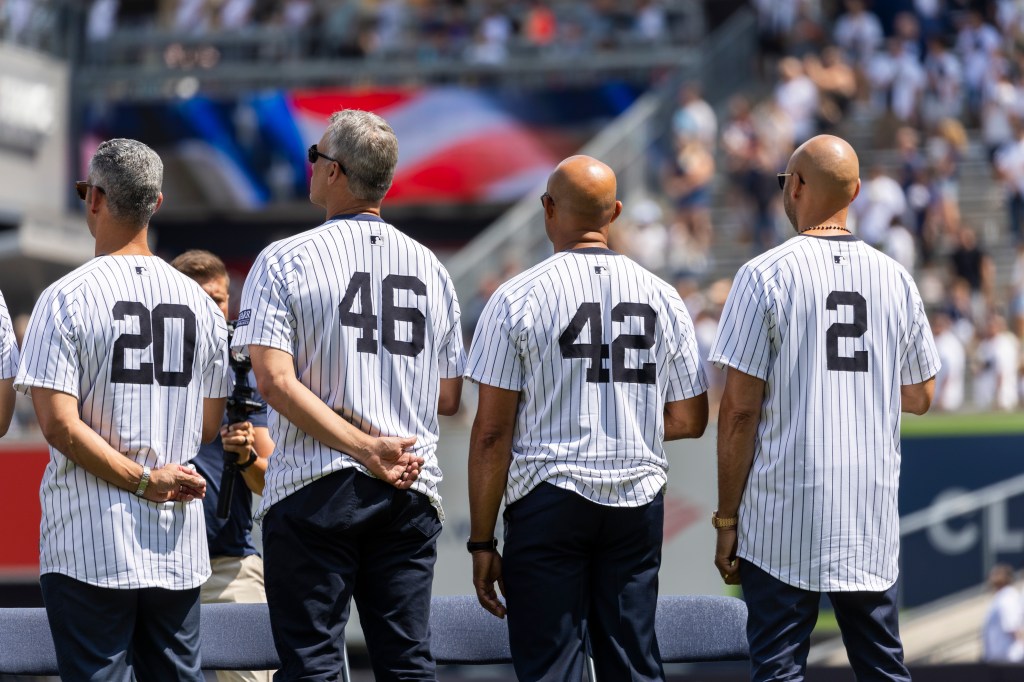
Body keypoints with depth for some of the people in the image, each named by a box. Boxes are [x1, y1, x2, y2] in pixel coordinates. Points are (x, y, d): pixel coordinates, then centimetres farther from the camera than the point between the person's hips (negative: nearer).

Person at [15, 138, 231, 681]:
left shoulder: (66, 297, -7)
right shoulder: (200, 303, 8)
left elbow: (59, 425, -14)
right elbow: (208, 427, 13)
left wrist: (145, 481, -10)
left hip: (89, 548, -4)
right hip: (179, 548, 5)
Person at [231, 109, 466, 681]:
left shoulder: (285, 261, -2)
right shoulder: (431, 269, 11)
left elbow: (276, 381, -14)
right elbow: (449, 398, 13)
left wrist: (367, 448, -16)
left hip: (314, 489, -4)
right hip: (412, 494, 4)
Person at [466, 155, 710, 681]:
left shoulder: (516, 298, -5)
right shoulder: (663, 298, 5)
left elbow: (492, 432, -7)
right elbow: (689, 419, 9)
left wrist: (482, 541, -2)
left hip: (548, 500, -3)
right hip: (638, 502, 3)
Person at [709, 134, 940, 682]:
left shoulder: (765, 276, -7)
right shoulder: (895, 278, 5)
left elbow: (739, 410, -8)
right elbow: (919, 398, 15)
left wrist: (726, 519, -2)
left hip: (783, 521, -4)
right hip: (872, 522, 4)